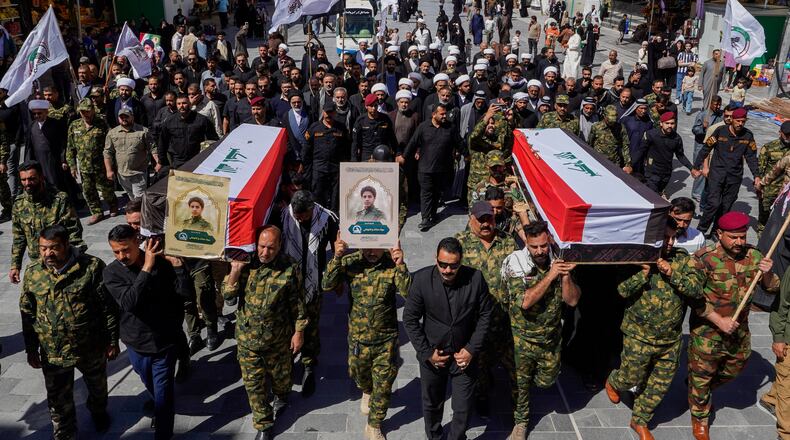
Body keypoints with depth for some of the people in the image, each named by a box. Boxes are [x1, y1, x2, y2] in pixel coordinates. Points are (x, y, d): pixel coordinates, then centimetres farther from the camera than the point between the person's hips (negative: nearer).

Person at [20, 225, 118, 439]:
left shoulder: (92, 267, -17)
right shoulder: (33, 272, -6)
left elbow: (109, 308, -11)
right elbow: (27, 314, 4)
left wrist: (113, 341, -8)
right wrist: (31, 349, 6)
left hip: (91, 348, -1)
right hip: (52, 353, 2)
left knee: (97, 386, 23)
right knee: (58, 400, 13)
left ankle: (99, 411, 53)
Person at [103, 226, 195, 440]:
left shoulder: (162, 263, -14)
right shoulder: (112, 272, -12)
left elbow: (187, 293, -16)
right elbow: (128, 302, -28)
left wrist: (178, 265, -29)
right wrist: (146, 268, -33)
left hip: (165, 342, -3)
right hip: (136, 343, 3)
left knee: (163, 393, 5)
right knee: (150, 386, 27)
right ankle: (160, 407, 56)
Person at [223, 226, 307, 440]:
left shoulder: (290, 268, -15)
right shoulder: (245, 263, -9)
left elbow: (297, 303, -6)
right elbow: (228, 297, -8)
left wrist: (299, 332, -4)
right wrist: (235, 270, -21)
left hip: (278, 339, -1)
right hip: (247, 338, 1)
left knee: (280, 375, 21)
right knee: (253, 383, 11)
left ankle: (281, 398, 56)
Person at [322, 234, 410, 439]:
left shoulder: (392, 264, -18)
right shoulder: (350, 262, -13)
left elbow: (408, 292, -27)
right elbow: (327, 285, -23)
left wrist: (401, 266, -40)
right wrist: (337, 258, -34)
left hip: (386, 339, -2)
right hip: (358, 336, 2)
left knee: (383, 385, 12)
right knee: (358, 373, 26)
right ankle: (367, 392, 62)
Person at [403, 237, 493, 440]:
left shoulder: (476, 278, -17)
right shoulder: (422, 279, -19)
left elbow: (485, 315, -4)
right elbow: (410, 319, -9)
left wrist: (472, 349, -9)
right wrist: (426, 352, -10)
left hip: (464, 355, 0)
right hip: (432, 355, 1)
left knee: (463, 408, 10)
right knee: (432, 404, 21)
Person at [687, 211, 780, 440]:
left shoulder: (753, 256, -5)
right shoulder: (704, 259, -21)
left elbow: (773, 288, 3)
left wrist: (767, 273, -18)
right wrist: (719, 321, -22)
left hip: (740, 331, 6)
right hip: (707, 331, -5)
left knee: (734, 369, 25)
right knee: (701, 376, 10)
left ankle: (700, 393, 52)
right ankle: (699, 419, 35)